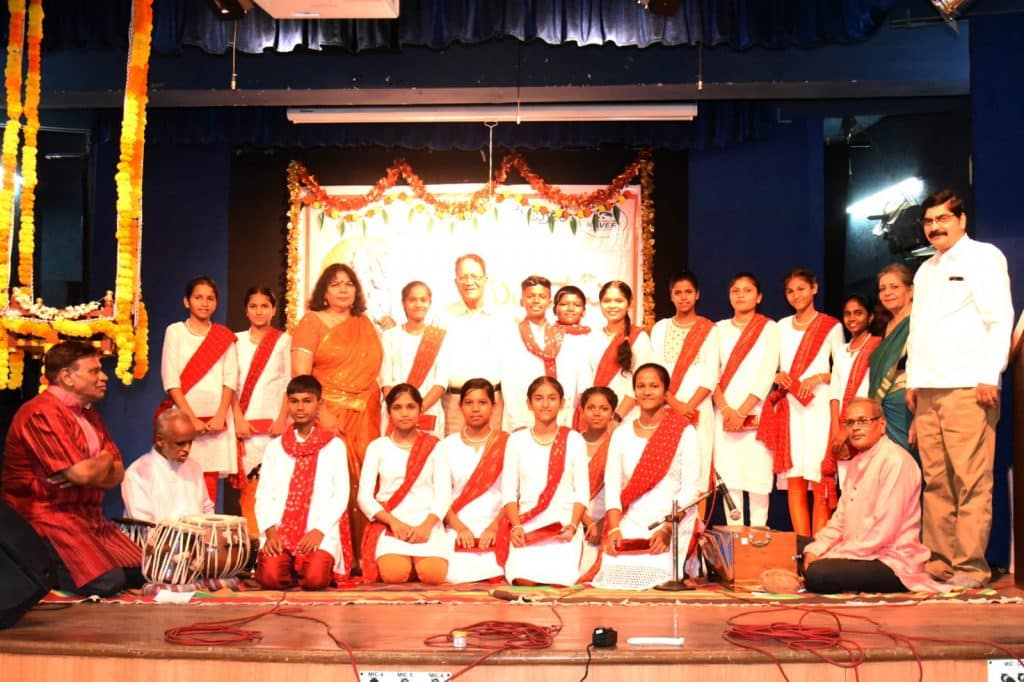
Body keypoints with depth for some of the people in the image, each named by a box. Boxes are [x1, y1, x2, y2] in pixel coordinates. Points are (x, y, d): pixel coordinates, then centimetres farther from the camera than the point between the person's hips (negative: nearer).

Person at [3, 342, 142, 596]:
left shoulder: (88, 412, 14)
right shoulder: (41, 413, -16)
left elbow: (117, 474, 8)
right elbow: (81, 473, -23)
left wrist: (88, 471, -14)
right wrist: (105, 460, -1)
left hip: (89, 516, 9)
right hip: (46, 518, -9)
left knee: (141, 574, 0)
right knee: (106, 583, -25)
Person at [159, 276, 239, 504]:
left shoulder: (224, 336, 13)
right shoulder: (175, 331, 7)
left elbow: (230, 378, 5)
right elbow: (170, 380, -1)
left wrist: (221, 415, -9)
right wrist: (191, 418, -11)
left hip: (216, 419, 2)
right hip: (183, 417, -1)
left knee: (210, 483, -3)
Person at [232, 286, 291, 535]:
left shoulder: (284, 340, 9)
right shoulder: (237, 341, 13)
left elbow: (290, 383, 3)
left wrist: (282, 419, -8)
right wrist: (238, 418, -5)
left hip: (274, 422, -1)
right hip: (244, 422, 2)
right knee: (249, 482, -4)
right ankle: (252, 538, -1)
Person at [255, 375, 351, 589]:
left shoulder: (334, 445, 7)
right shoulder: (275, 447, 14)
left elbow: (340, 495, 1)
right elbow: (264, 494, 7)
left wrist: (319, 531, -12)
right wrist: (270, 531, -9)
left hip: (319, 531, -1)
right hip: (280, 529, 2)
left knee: (315, 578, -26)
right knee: (271, 576, -23)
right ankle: (289, 568, 10)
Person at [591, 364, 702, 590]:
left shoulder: (684, 432, 2)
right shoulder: (622, 433, 14)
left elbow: (691, 488, -4)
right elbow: (612, 484, 6)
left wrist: (667, 529, -16)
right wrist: (614, 529, -9)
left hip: (674, 523, -3)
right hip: (630, 524, 3)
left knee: (654, 573, -27)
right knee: (615, 570, -23)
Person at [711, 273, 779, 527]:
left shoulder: (768, 328, 4)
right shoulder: (720, 328, 12)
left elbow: (767, 374, -6)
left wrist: (742, 412, -12)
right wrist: (725, 409, -10)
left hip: (756, 413, -2)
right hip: (725, 413, 3)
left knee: (757, 474, -3)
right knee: (728, 475, 1)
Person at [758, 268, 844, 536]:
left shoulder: (830, 326, 5)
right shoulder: (782, 326, 17)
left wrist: (819, 377, -14)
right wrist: (777, 376, -1)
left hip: (818, 406, -4)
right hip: (788, 408, 4)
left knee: (819, 481, -7)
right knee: (794, 481, 0)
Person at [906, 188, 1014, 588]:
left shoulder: (984, 257, 2)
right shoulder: (925, 270, 23)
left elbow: (1000, 321, -6)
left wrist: (990, 377, -13)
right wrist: (912, 381, 15)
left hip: (967, 388, -6)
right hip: (928, 390, 7)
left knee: (971, 482, -7)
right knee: (935, 481, 5)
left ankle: (970, 567, -4)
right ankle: (938, 561, 9)